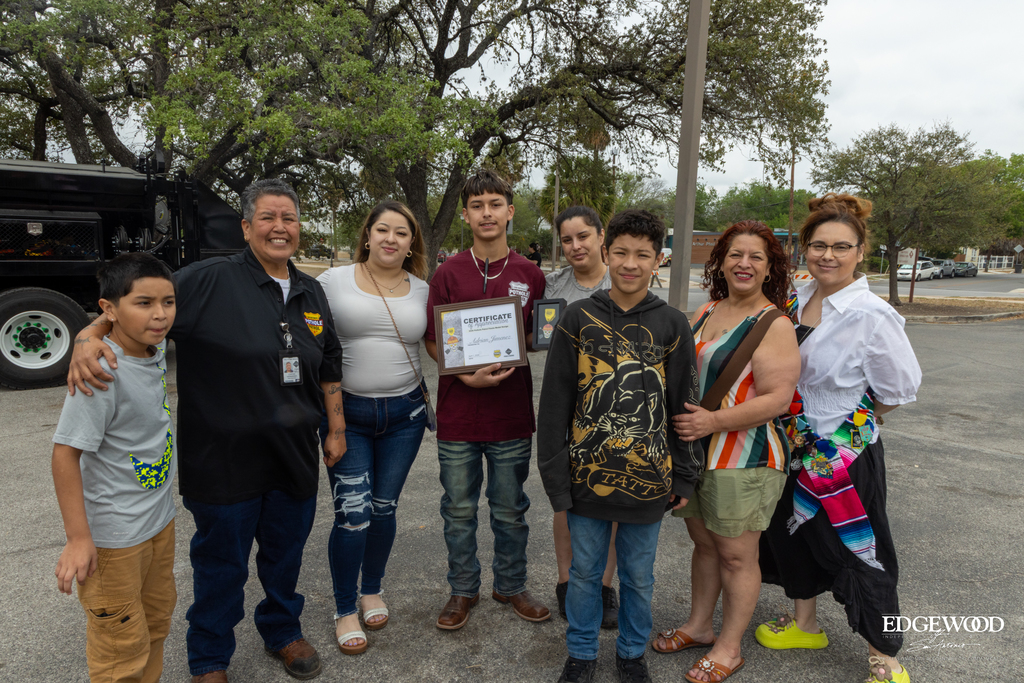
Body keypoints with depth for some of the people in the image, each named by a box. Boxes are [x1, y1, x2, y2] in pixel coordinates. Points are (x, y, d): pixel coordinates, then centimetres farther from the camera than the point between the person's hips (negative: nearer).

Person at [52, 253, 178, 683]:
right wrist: (78, 538, -22)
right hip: (113, 537, -8)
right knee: (123, 646, 8)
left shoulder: (155, 350, -5)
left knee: (157, 620, 24)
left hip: (160, 521, 8)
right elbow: (66, 453, -24)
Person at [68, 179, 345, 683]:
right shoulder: (209, 281, -11)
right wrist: (89, 336, -33)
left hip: (294, 458, 5)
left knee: (285, 556, 21)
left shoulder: (311, 293, 7)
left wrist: (337, 428, 12)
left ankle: (282, 632, 47)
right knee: (221, 565, 14)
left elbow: (328, 367, 12)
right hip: (225, 461, -4)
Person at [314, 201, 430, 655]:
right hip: (346, 413, -2)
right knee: (352, 514, -4)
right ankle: (345, 610, 19)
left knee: (383, 509, 13)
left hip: (404, 414, 3)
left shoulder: (422, 290, 5)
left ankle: (373, 591, 37)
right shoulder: (334, 281, -3)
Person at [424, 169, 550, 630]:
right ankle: (464, 590, 31)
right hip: (458, 414, 0)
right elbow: (432, 341, 0)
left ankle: (511, 585, 35)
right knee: (459, 510, 12)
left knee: (510, 510, 14)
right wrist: (468, 375, -16)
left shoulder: (530, 275, 3)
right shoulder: (448, 273, -1)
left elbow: (538, 338, 10)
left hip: (512, 414, 1)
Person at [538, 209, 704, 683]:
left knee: (638, 576, 17)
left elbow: (685, 405, 4)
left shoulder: (672, 325, -2)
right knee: (585, 572, 15)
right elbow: (554, 402, -3)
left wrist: (685, 476, 4)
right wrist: (554, 475, -4)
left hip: (648, 478, 1)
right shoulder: (578, 318, -4)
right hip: (588, 474, 0)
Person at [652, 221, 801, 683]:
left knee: (736, 555, 7)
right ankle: (698, 626, 38)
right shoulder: (707, 311, 9)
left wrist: (713, 421, -25)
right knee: (703, 543, 19)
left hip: (744, 460, -7)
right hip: (694, 451, 7)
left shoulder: (773, 324, -13)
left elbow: (777, 399, -21)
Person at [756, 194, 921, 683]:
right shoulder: (795, 300, -1)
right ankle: (805, 625, 43)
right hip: (795, 448, 7)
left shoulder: (872, 316, -20)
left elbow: (898, 391, -12)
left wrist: (848, 422, -3)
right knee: (794, 532, 20)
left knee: (858, 549, 7)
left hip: (844, 456, -7)